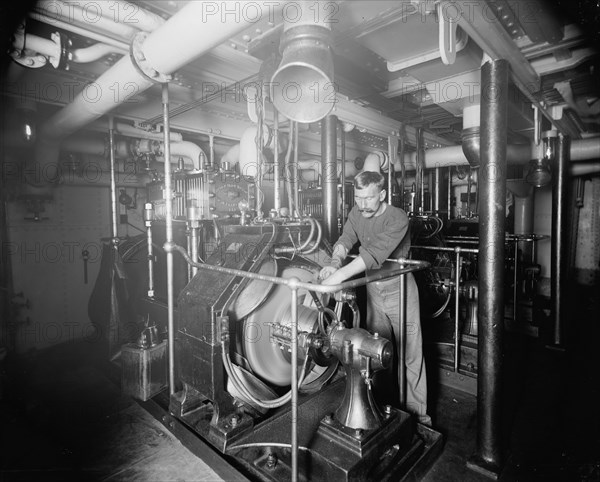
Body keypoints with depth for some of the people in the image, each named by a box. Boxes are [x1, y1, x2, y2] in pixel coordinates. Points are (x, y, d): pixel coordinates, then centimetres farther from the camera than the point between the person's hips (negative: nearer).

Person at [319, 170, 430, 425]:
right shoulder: (356, 213, -2)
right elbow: (345, 240, -10)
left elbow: (375, 253, -36)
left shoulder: (397, 218, -23)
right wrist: (335, 262, -32)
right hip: (373, 289, 6)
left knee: (410, 353, 2)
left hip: (398, 289, -5)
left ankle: (417, 412, 19)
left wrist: (341, 274, -45)